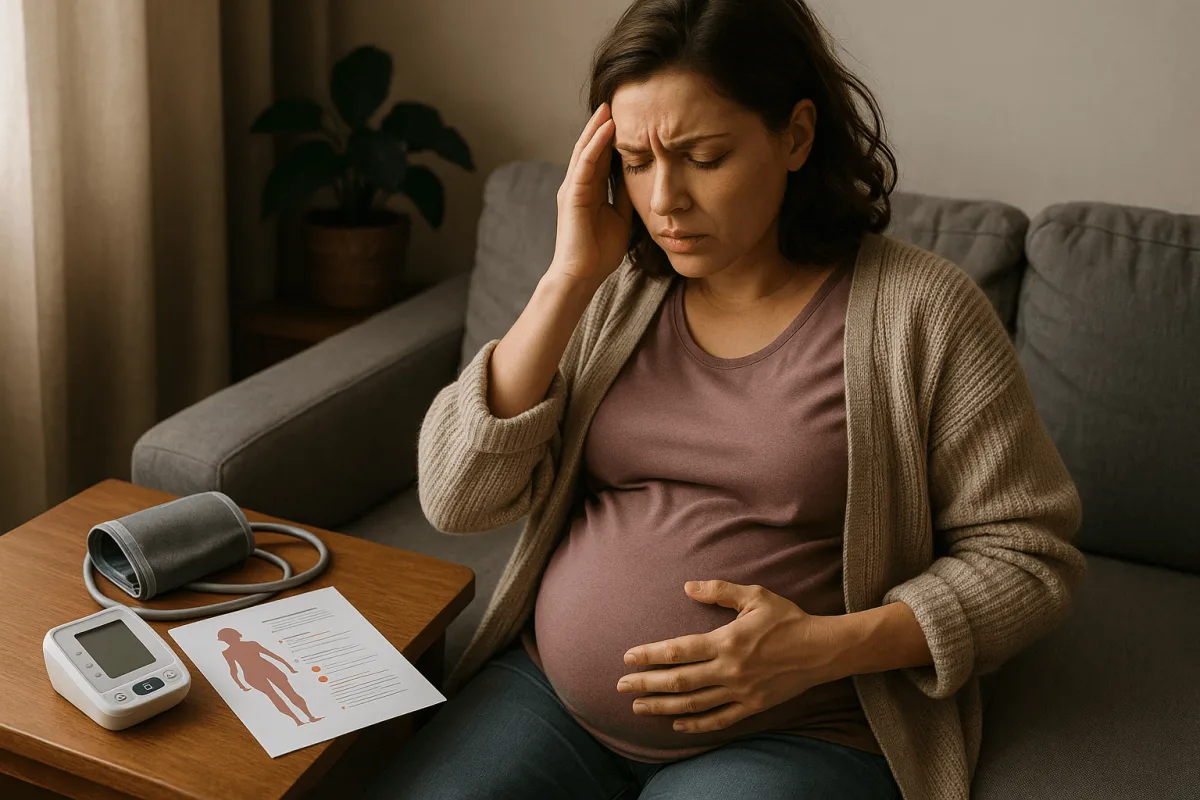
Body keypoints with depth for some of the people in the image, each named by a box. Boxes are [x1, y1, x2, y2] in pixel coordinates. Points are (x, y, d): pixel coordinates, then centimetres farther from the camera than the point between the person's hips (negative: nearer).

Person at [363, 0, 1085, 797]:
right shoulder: (614, 292, 3)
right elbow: (456, 498, -4)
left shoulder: (922, 312, -8)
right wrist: (568, 279, -12)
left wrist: (826, 648, -18)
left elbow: (1032, 556, -5)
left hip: (796, 736, -3)